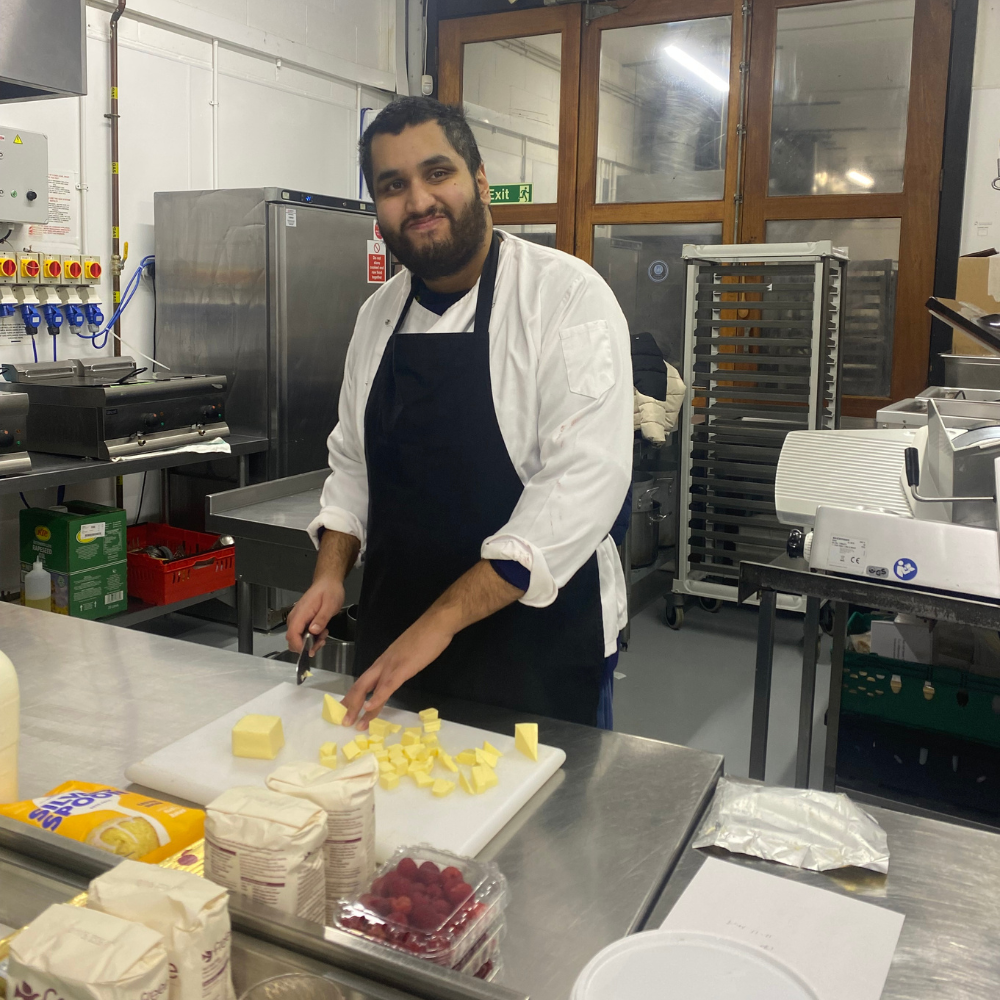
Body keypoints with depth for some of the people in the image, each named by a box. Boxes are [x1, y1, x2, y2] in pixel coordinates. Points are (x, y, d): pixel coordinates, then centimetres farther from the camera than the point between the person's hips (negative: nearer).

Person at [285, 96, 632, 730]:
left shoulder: (569, 297, -15)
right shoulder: (380, 314, 6)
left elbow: (584, 481, -24)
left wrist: (442, 620, -25)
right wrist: (331, 572, -1)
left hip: (541, 642, -5)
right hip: (393, 635, 6)